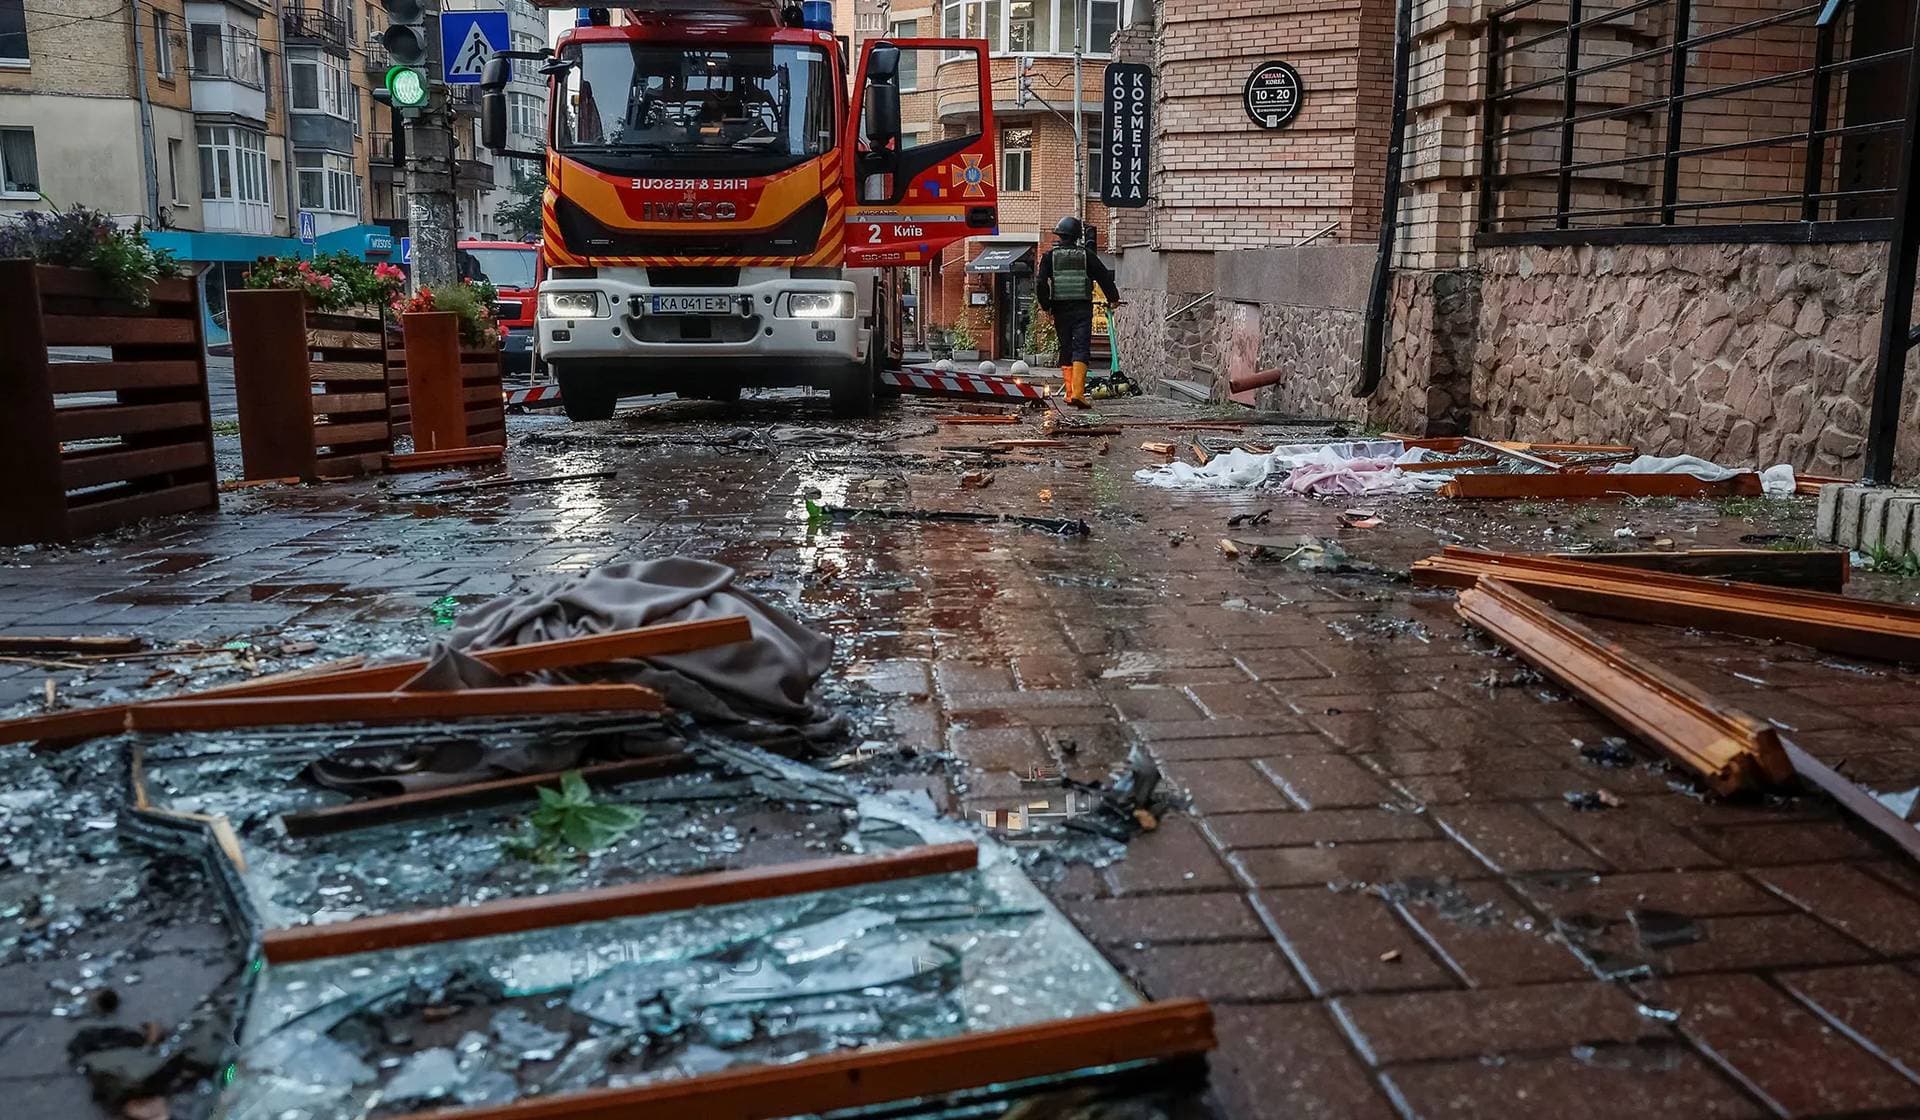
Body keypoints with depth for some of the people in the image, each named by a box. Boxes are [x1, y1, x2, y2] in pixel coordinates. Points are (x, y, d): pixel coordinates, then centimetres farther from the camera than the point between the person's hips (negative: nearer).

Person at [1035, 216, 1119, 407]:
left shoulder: (1050, 256, 2)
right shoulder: (1086, 254, 1)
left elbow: (1040, 283, -5)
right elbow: (1104, 276, 6)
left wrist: (1046, 305, 5)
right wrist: (1113, 298, 20)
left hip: (1060, 309, 2)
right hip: (1082, 307, -2)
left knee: (1066, 350, 13)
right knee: (1081, 349, -6)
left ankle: (1070, 393, 15)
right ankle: (1077, 392, -21)